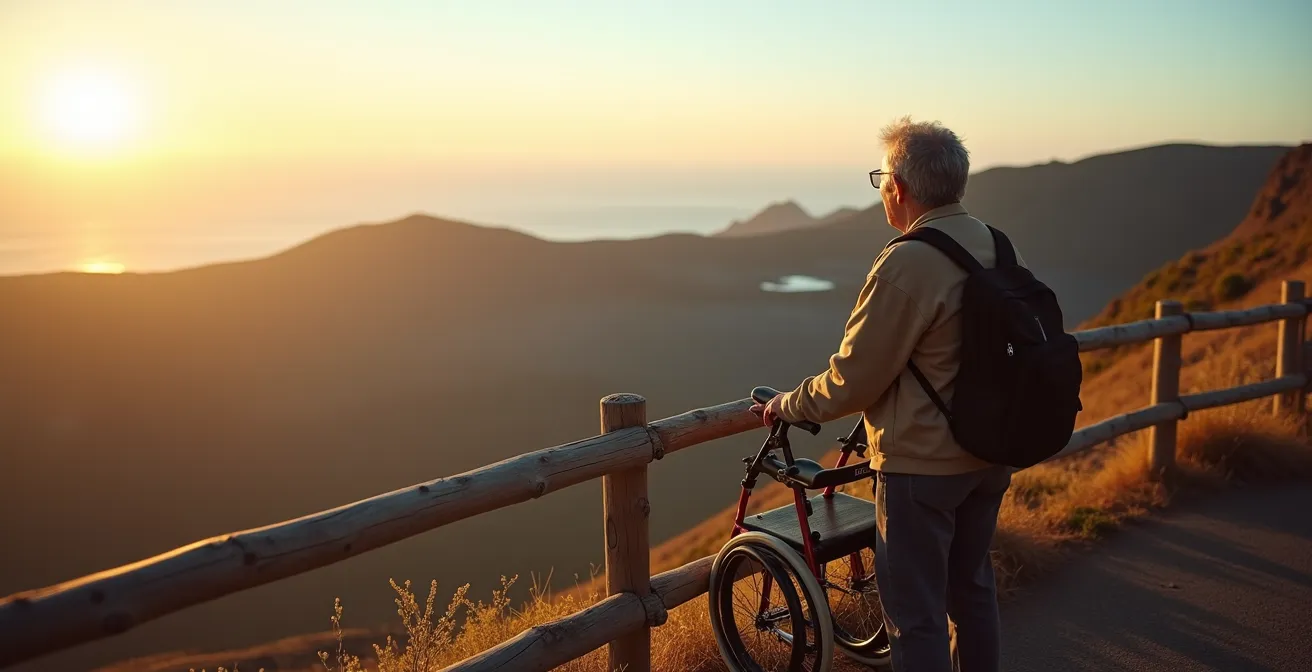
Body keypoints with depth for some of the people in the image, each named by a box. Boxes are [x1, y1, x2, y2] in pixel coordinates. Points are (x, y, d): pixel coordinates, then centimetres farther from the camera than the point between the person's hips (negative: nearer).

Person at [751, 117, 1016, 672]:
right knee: (972, 585, 23)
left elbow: (854, 378, -19)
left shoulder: (908, 263, -23)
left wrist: (786, 407, -2)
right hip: (990, 454, 9)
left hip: (923, 465, -9)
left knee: (916, 612, 4)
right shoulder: (991, 243, 3)